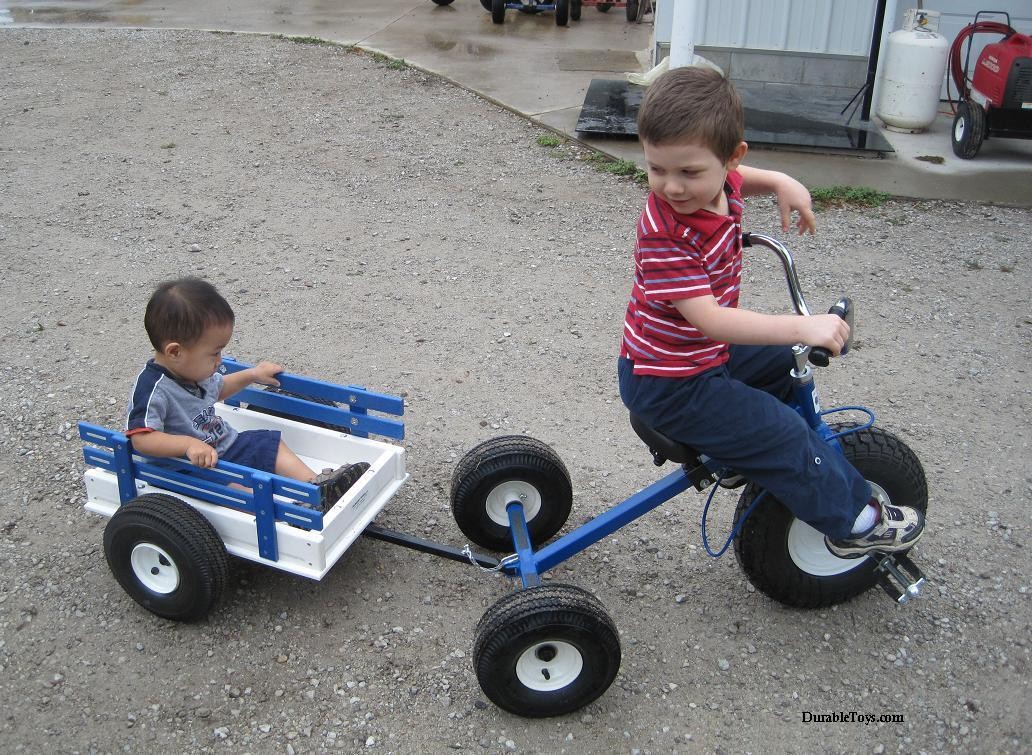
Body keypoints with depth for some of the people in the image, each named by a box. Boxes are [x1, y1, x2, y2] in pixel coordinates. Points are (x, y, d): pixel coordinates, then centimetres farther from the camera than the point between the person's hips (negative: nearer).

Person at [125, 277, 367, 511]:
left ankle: (316, 486, -2)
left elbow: (216, 389, 26)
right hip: (196, 467, -10)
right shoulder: (154, 388, -27)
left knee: (271, 443, 8)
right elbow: (141, 438, -36)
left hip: (226, 445, 10)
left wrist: (252, 375, 23)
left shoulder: (193, 368, 2)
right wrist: (189, 444, -46)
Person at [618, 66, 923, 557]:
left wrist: (782, 183, 3)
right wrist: (801, 327, -39)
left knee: (784, 364, 26)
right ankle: (854, 521, 13)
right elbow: (707, 318, -37)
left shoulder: (722, 183, -6)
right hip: (670, 385, -9)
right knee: (784, 437, -7)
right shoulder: (665, 232, -32)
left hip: (706, 352, 9)